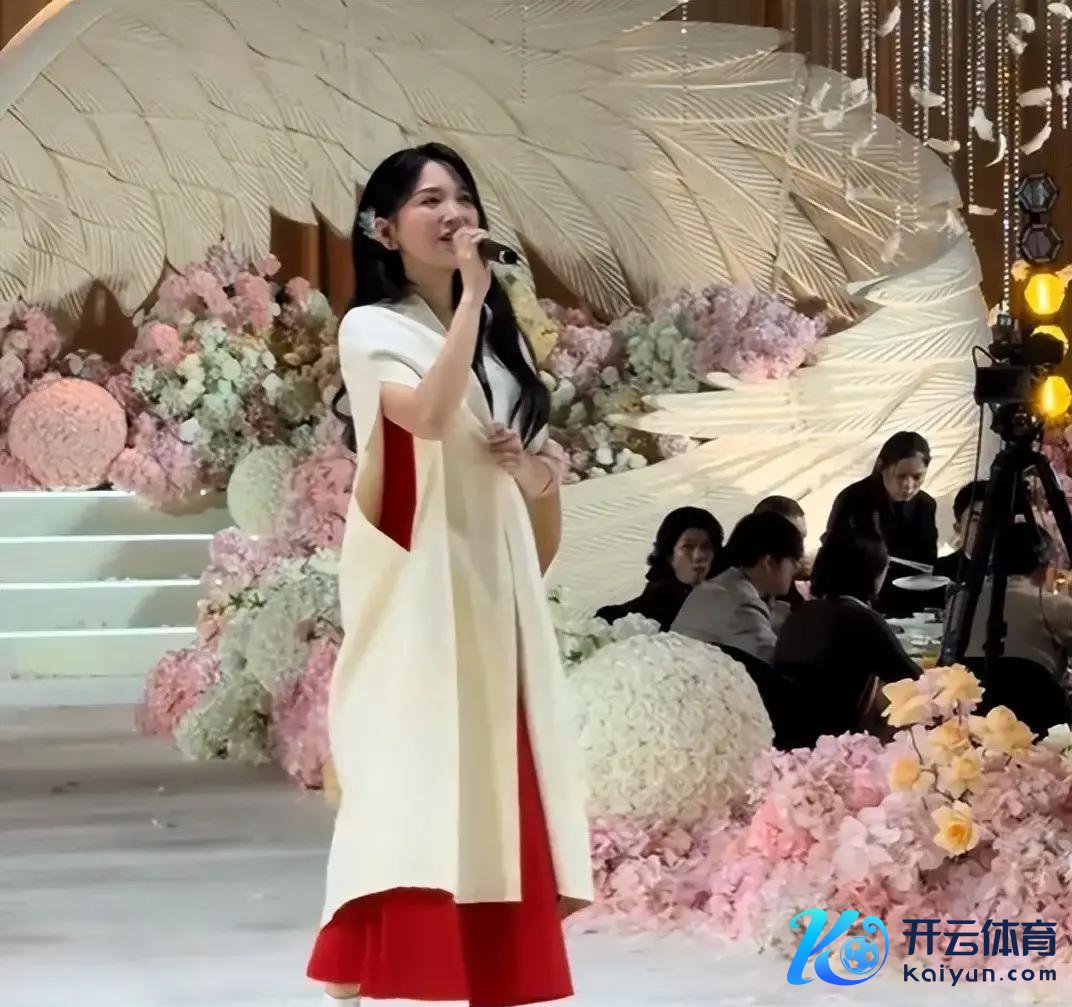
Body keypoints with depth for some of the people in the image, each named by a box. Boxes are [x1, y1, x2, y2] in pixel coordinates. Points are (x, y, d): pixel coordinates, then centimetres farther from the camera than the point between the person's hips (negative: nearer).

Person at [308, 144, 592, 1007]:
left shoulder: (501, 333, 15)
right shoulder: (372, 329, -5)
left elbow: (533, 469, 23)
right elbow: (430, 415, -24)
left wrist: (539, 475, -1)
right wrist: (471, 291, -20)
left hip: (493, 577, 6)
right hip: (414, 579, -6)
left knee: (493, 771, 5)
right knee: (412, 770, -12)